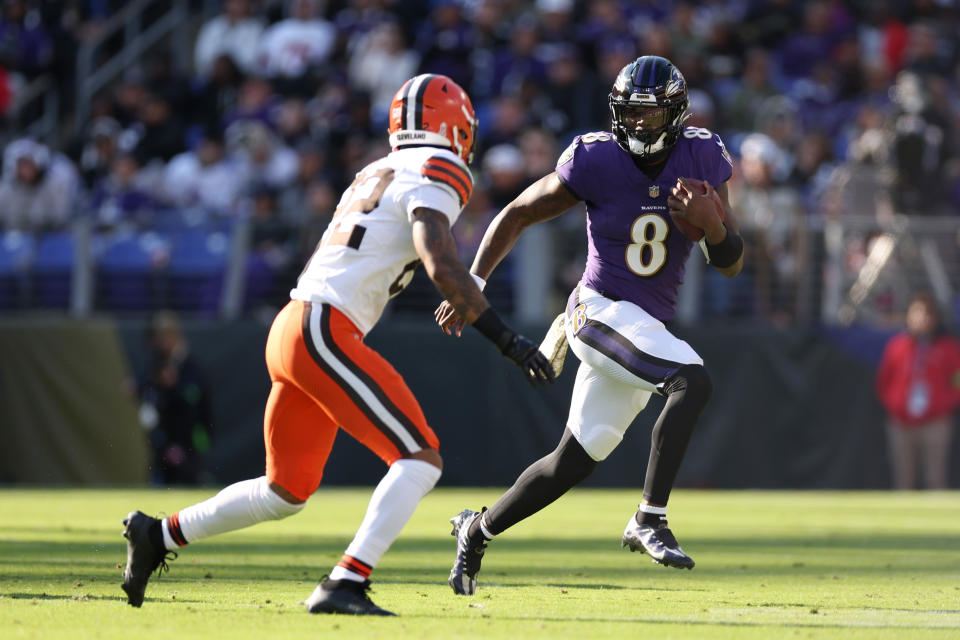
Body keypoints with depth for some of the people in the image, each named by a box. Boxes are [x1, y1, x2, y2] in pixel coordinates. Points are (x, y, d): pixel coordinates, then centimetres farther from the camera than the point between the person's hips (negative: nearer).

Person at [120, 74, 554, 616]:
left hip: (290, 327, 9)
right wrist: (506, 339, -21)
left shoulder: (375, 177, 21)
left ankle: (158, 535, 30)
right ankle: (345, 585, -22)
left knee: (288, 491, 22)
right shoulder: (435, 176, -6)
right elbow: (442, 265, -20)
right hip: (324, 332, -9)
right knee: (421, 461, -12)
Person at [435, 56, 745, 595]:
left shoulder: (703, 159, -1)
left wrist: (713, 223, -20)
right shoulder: (596, 162, -12)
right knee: (694, 382, -30)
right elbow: (516, 216, 0)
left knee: (575, 461, 10)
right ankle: (650, 519, -25)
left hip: (646, 329, 6)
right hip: (602, 309, -6)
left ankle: (477, 530, 29)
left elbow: (732, 264, 2)